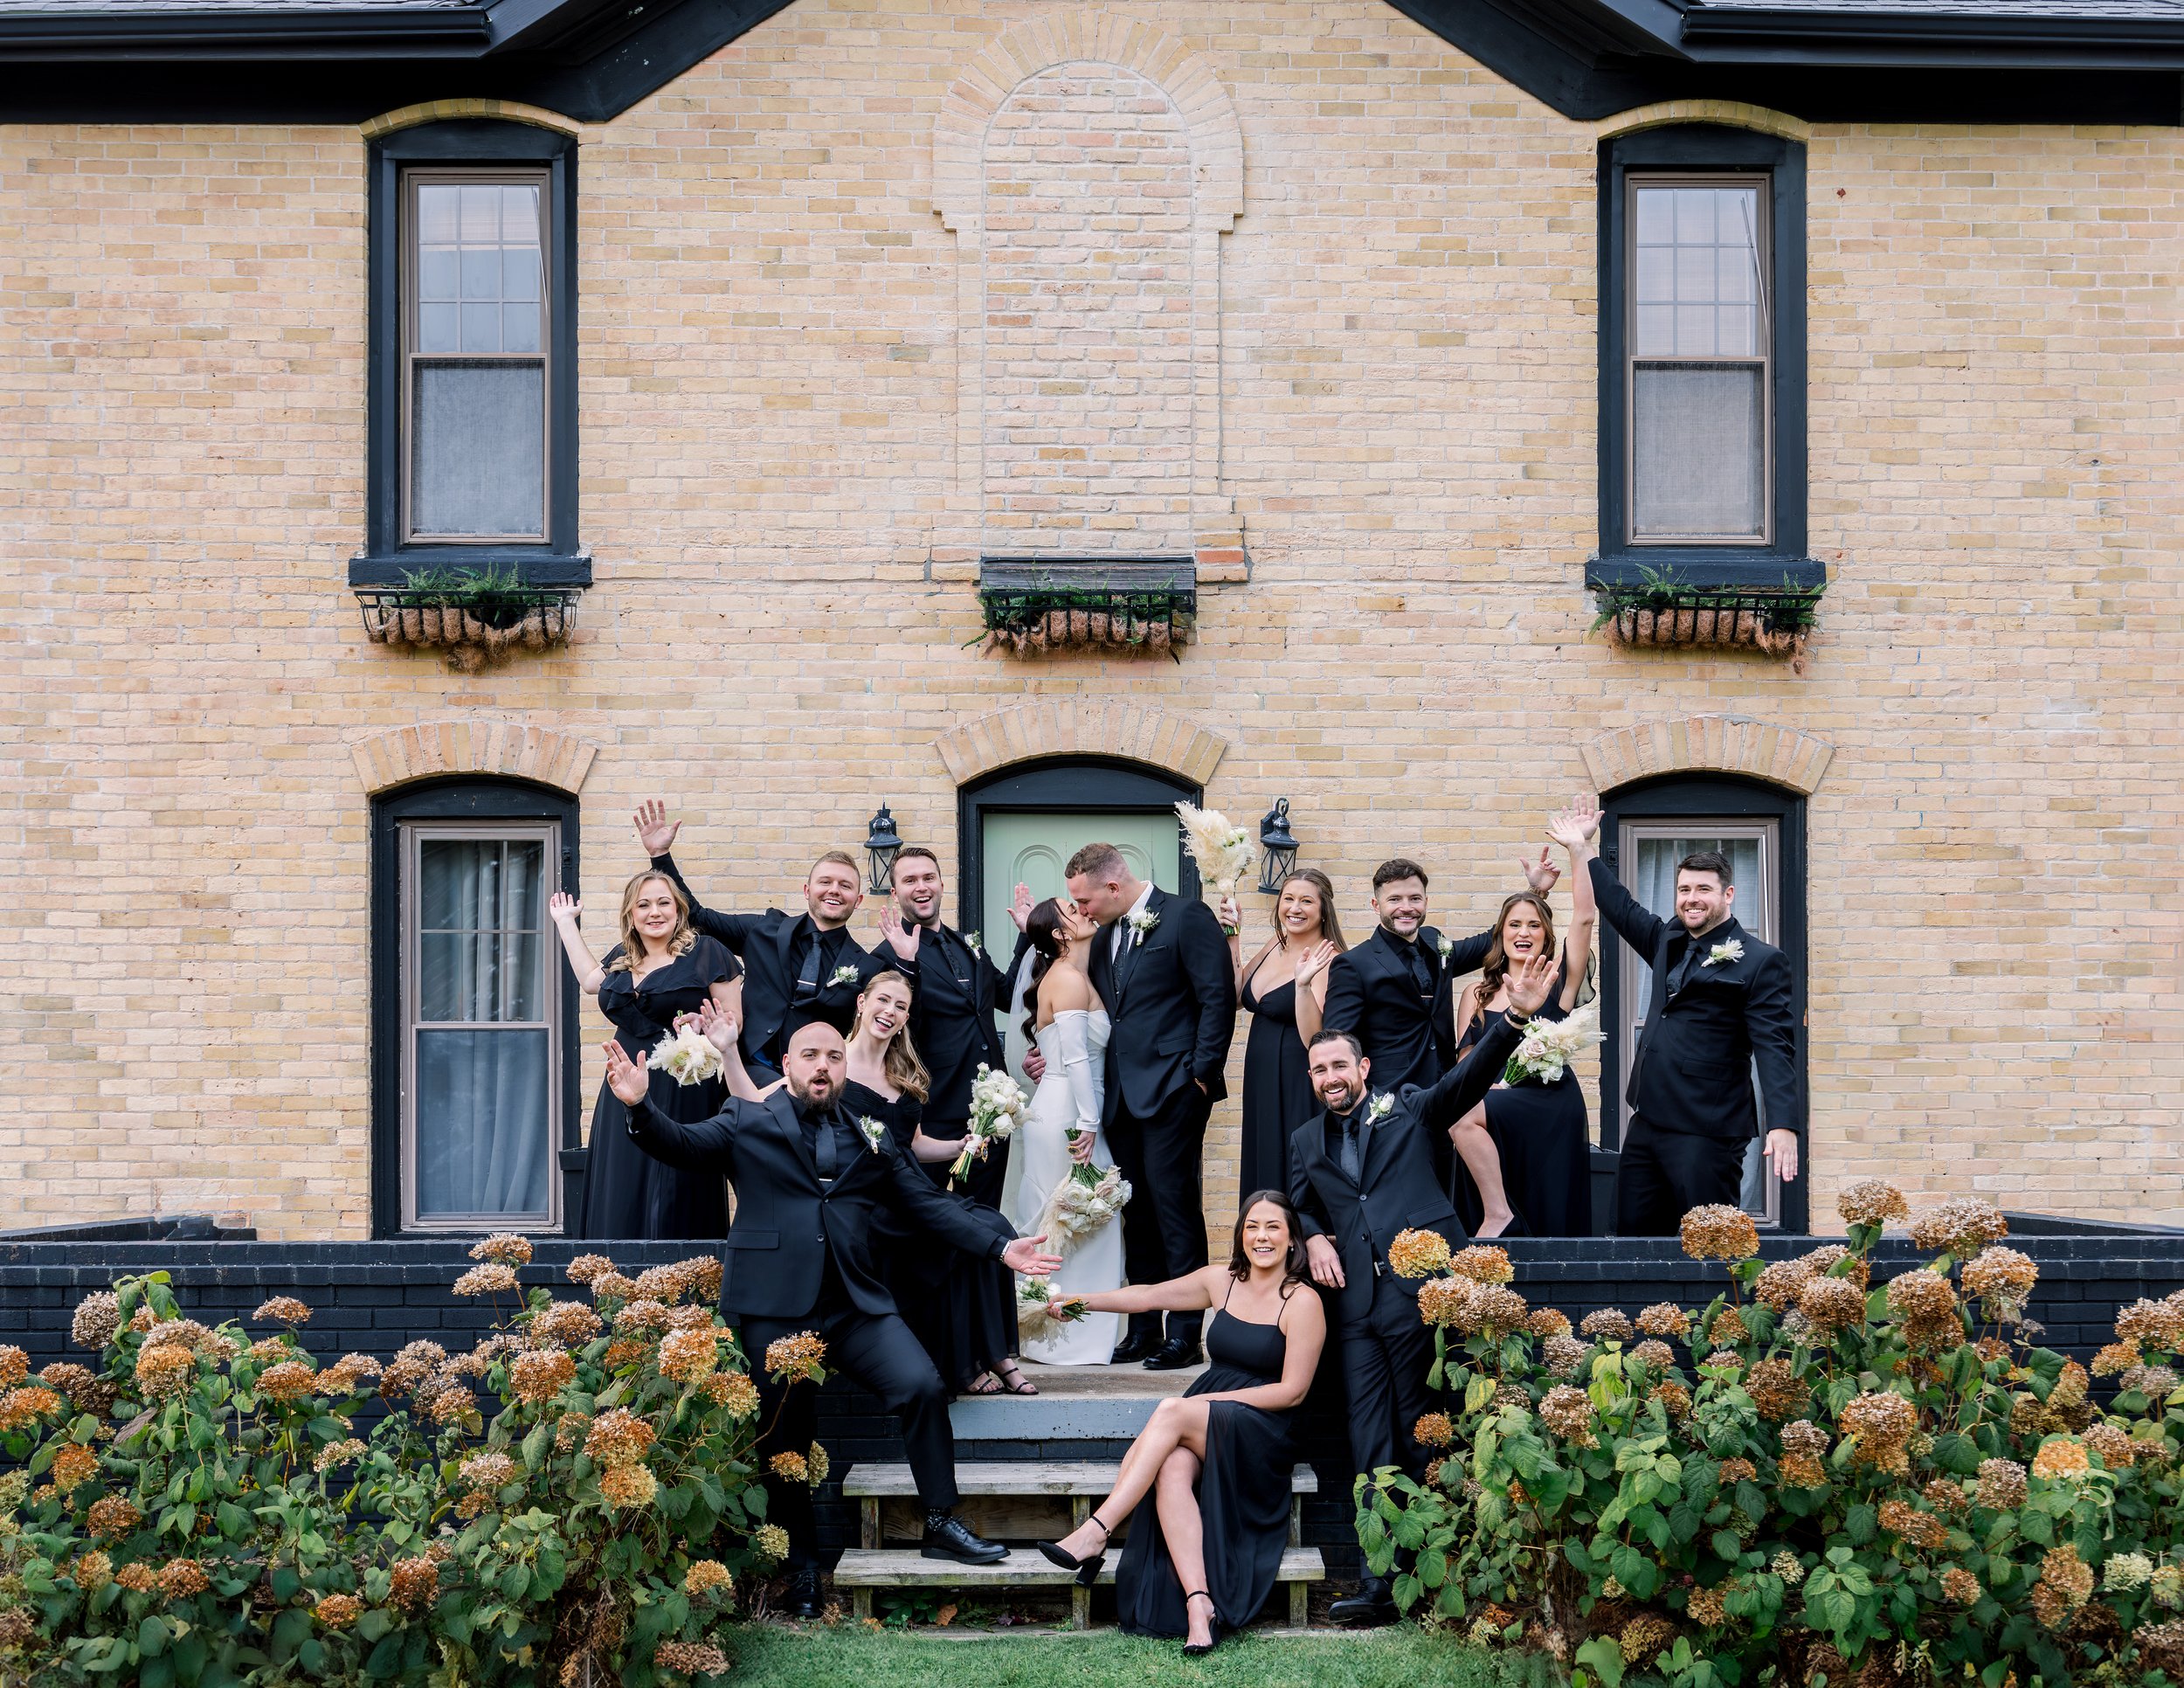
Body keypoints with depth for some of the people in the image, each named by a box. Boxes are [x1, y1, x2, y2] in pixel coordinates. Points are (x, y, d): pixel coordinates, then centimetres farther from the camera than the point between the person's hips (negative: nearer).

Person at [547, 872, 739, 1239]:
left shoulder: (706, 953, -4)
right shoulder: (621, 959, 14)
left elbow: (733, 1021, -4)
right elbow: (590, 980, 36)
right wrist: (566, 923, 37)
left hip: (682, 1095, -6)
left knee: (674, 1198, -5)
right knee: (621, 1201, 6)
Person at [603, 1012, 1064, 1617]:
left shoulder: (870, 1137, 15)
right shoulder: (747, 1123, 7)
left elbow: (931, 1204, 13)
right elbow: (683, 1144, -7)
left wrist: (1001, 1245, 3)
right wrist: (640, 1107, -28)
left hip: (857, 1305, 2)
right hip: (774, 1308, -2)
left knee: (922, 1386, -15)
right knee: (785, 1434, 4)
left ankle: (941, 1524, -1)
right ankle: (801, 1561, 22)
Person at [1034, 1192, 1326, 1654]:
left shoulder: (1302, 1303, -5)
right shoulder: (1222, 1282, 12)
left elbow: (1292, 1391, -8)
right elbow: (1150, 1295, 18)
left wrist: (1211, 1399, -11)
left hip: (1262, 1434, -4)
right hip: (1201, 1420, 5)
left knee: (1171, 1411, -31)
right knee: (1172, 1470, -31)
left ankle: (1095, 1534, -33)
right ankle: (1198, 1603, -41)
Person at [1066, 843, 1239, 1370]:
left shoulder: (1185, 916, -5)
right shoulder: (1104, 939, 17)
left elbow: (1218, 996, -10)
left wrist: (1203, 1074, -12)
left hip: (1173, 1089, -7)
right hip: (1122, 1095, 7)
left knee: (1173, 1203, -7)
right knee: (1136, 1211, 10)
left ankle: (1184, 1333, -2)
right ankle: (1144, 1329, 16)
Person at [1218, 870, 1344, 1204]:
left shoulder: (1329, 960, -16)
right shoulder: (1276, 945, 6)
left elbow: (1314, 1039, -22)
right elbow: (1236, 997, 9)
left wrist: (1303, 985, -35)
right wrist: (1232, 939, 3)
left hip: (1298, 1088, -7)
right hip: (1261, 1079, 7)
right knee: (1263, 1174, 15)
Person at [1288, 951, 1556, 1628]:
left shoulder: (1409, 1108, 10)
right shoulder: (1306, 1140, 21)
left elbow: (1471, 1075, -1)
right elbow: (1298, 1204, 27)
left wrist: (1515, 1017, -16)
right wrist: (1313, 1237, 4)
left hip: (1419, 1287, -4)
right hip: (1356, 1297, 4)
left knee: (1421, 1433, -2)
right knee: (1370, 1440, -1)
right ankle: (1380, 1579, -1)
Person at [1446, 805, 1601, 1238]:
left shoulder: (1558, 981, 4)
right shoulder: (1477, 992, 11)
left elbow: (1583, 916, -7)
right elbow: (1465, 1060, 9)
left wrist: (1575, 850, -13)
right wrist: (1491, 1083, -12)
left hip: (1549, 1109, -4)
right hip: (1492, 1114, 4)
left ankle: (1500, 1213, -17)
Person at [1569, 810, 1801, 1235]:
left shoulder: (1760, 961, -5)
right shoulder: (1668, 942, 16)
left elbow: (1774, 1048, -13)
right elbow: (1620, 906, 31)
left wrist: (1783, 1124, -23)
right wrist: (1584, 847, 30)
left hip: (1707, 1135, -7)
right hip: (1647, 1125, 8)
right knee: (1633, 1235, 7)